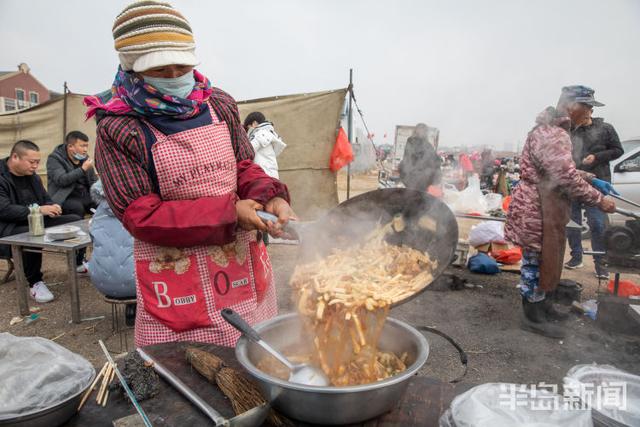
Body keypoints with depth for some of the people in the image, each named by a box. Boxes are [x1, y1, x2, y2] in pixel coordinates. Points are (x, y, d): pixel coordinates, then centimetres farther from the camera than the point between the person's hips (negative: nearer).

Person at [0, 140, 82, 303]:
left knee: (75, 220, -5)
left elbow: (45, 198, 17)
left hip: (37, 221, 8)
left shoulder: (32, 176, 10)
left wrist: (52, 207, -8)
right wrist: (37, 210, -31)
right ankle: (34, 283, -21)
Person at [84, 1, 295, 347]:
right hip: (178, 278, -4)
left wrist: (270, 196, -14)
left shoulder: (219, 105, 3)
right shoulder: (117, 129, -11)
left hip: (244, 260, 5)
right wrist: (229, 213, -20)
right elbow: (140, 215, -14)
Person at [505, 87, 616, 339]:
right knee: (536, 261, 0)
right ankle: (533, 317, 14)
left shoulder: (555, 130, 15)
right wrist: (599, 200, -18)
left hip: (547, 208, 11)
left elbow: (565, 170, 25)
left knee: (545, 260, 21)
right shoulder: (550, 134, -22)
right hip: (538, 211, -11)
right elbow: (567, 178, -26)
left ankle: (542, 306, 36)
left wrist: (592, 179, 15)